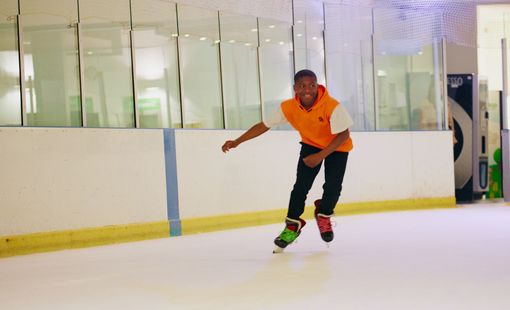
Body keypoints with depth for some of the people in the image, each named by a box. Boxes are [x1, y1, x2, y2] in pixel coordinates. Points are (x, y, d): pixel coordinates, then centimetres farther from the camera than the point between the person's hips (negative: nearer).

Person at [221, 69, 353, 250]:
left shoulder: (332, 106, -35)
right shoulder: (288, 107, -24)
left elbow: (344, 135, -29)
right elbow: (264, 126, -15)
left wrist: (320, 156, -33)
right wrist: (237, 142, -19)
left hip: (337, 147, -2)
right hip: (310, 145, 2)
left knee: (333, 186, -11)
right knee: (301, 184, -10)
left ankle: (324, 215, 20)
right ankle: (293, 224, 5)